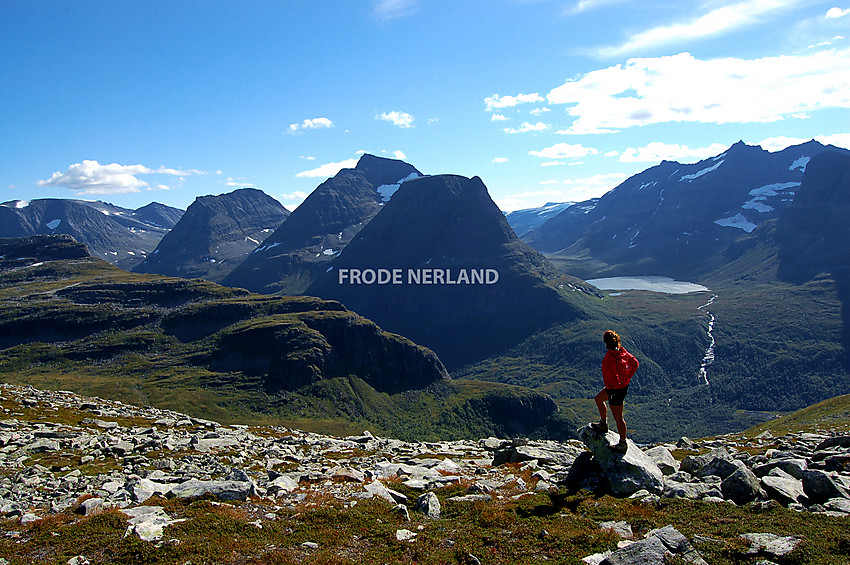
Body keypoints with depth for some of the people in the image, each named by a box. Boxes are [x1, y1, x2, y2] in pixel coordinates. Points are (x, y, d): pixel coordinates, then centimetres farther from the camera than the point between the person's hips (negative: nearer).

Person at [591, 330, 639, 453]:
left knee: (618, 417, 6)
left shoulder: (608, 358, -31)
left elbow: (613, 379, -31)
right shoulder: (621, 351, -5)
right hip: (623, 385, 9)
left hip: (616, 390, -9)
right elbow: (635, 363, 6)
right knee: (598, 399, 28)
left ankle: (622, 444, 20)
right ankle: (603, 424, 44)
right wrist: (627, 377, 8)